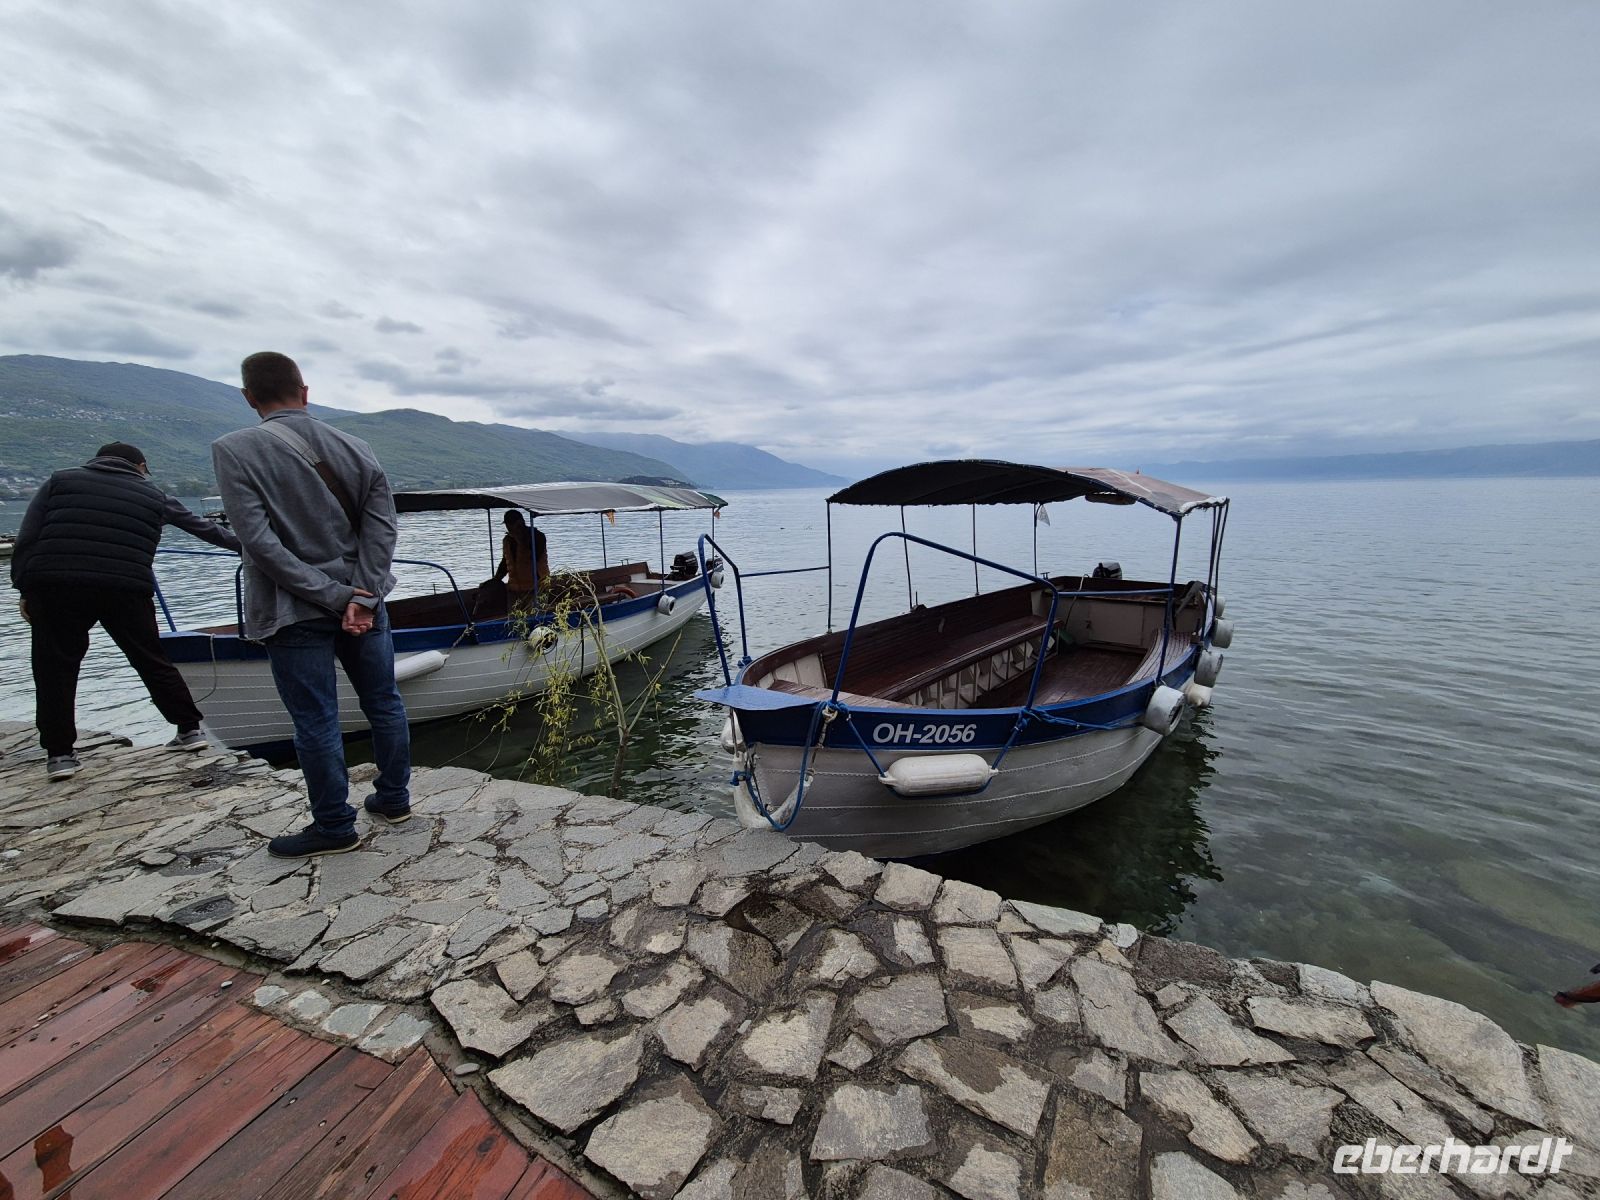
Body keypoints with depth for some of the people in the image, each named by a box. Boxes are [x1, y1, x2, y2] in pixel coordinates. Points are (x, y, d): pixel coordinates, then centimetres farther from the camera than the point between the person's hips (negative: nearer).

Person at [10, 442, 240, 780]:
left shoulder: (60, 480, 14)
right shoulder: (153, 495, 16)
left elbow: (26, 539, 7)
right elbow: (202, 527, 27)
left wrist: (24, 587, 11)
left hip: (54, 587, 0)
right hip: (126, 590, 0)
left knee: (55, 669, 10)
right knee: (153, 663, 13)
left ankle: (59, 754, 12)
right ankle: (190, 729, 18)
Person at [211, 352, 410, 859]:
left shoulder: (234, 450, -7)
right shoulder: (355, 448, 3)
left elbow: (261, 543, -15)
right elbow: (382, 526, -6)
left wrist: (336, 596, -14)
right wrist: (361, 596, -11)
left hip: (295, 611, -4)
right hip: (363, 599, 4)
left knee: (316, 721, 6)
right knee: (384, 704, 15)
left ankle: (334, 826, 18)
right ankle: (394, 799, 28)